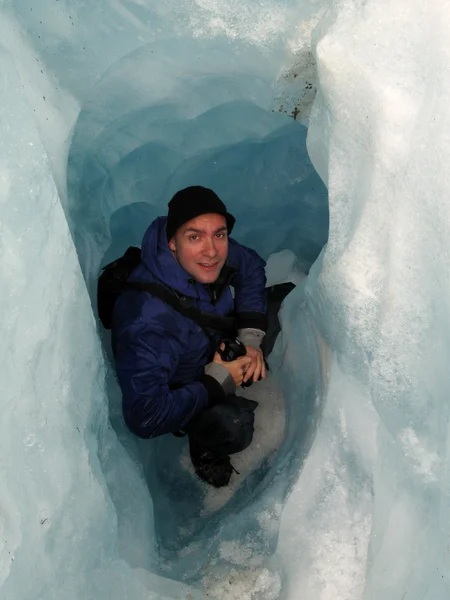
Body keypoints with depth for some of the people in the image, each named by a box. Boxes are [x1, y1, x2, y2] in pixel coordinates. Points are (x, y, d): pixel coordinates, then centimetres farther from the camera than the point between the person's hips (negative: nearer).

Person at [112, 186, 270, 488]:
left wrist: (251, 337, -11)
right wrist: (217, 383, -30)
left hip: (215, 345, 7)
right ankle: (205, 447, 4)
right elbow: (144, 418, -41)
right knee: (233, 426, -33)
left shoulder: (213, 252, -23)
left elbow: (252, 266, 1)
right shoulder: (150, 321, -43)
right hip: (175, 390, -7)